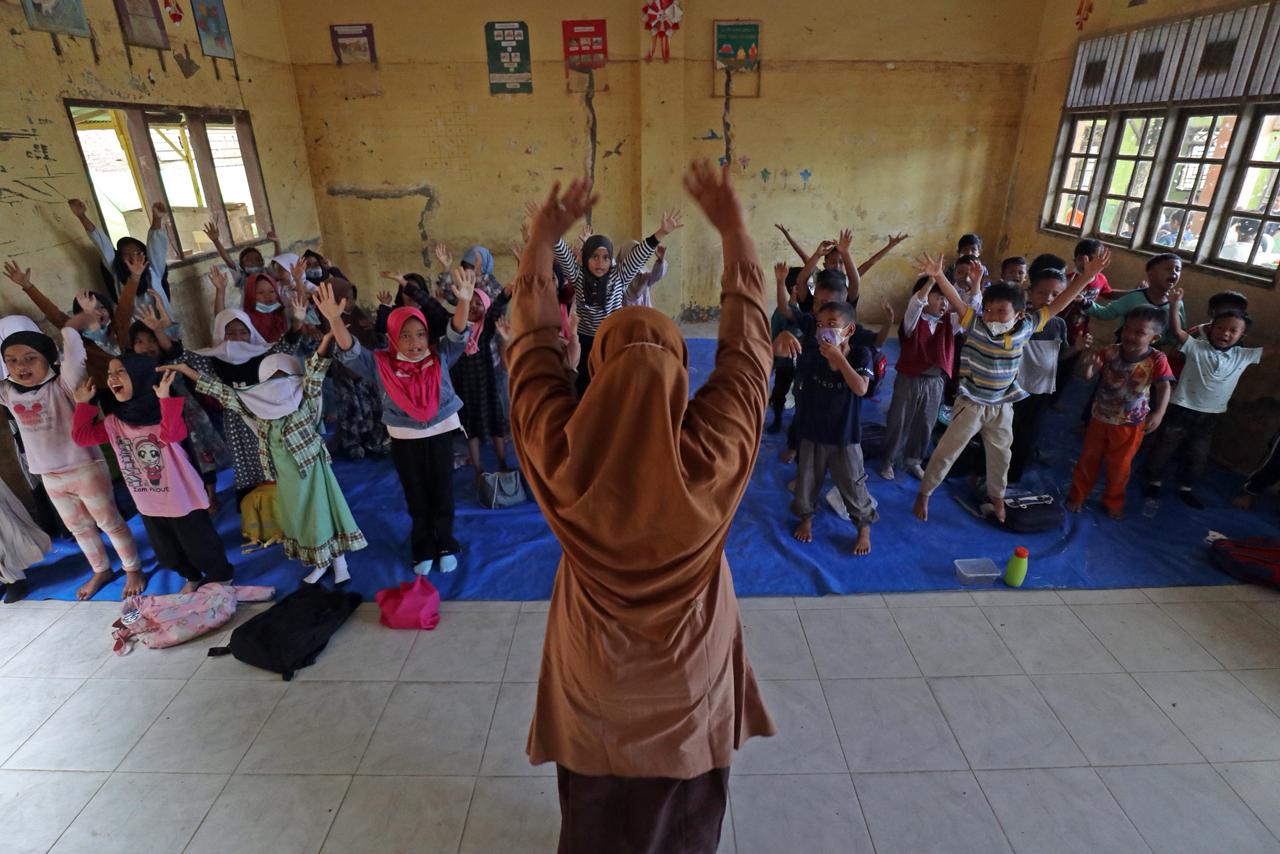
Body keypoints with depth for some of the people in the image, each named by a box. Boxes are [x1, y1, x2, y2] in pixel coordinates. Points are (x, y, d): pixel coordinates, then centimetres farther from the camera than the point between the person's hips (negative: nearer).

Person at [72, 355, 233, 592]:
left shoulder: (161, 410, -18)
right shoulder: (114, 421, 2)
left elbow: (172, 434, -37)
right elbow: (82, 437, 4)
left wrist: (165, 398, -45)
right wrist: (83, 403, 3)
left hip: (181, 499, -7)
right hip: (148, 504, 7)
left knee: (200, 546, 6)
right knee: (167, 553, 24)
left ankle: (221, 579, 30)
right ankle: (192, 577, 48)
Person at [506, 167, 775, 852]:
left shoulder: (562, 455, -30)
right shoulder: (713, 454, -32)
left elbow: (533, 345, -15)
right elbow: (747, 345, -18)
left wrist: (541, 243, -6)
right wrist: (734, 231, -11)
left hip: (594, 673, 1)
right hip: (688, 671, 0)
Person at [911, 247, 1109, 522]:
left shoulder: (1025, 327, -8)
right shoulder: (975, 325, -19)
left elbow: (1057, 305, -3)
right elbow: (957, 300, -31)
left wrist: (1088, 275, -6)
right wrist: (938, 275, -45)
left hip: (1002, 407, 4)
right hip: (971, 404, -4)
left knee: (1000, 456, 21)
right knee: (946, 452, 3)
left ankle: (997, 496, 45)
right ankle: (924, 493, 20)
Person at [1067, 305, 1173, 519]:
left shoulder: (1157, 359, -17)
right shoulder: (1110, 352, -14)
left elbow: (1164, 386, -29)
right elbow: (1087, 376, -20)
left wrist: (1158, 413, -47)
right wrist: (1089, 365, -45)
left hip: (1131, 425, -1)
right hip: (1100, 418, 1)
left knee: (1119, 466, 15)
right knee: (1088, 459, 15)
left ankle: (1113, 502, 37)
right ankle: (1077, 495, 34)